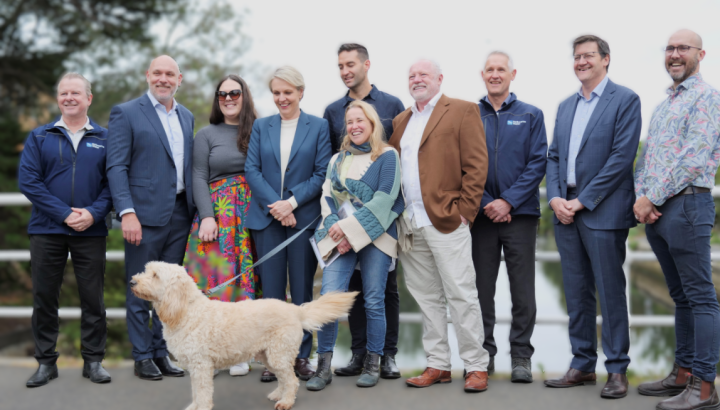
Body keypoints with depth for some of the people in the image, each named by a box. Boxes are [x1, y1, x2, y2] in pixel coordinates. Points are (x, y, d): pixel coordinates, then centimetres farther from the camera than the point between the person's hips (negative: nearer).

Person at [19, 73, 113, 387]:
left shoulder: (105, 138, 7)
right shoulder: (39, 137, 7)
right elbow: (27, 180, -3)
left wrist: (93, 213, -15)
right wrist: (64, 213, -12)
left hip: (91, 231, 0)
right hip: (47, 230, 1)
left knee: (93, 298, 3)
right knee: (44, 297, 5)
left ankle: (93, 360, 15)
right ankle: (46, 361, 17)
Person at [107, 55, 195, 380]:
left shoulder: (187, 117, 15)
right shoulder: (125, 113, -2)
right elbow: (116, 168, -8)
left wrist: (196, 211, 9)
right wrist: (127, 213, -17)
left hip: (180, 215, 5)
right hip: (145, 215, -5)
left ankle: (162, 352, 20)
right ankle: (142, 357, 13)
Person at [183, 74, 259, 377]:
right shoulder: (207, 135, 10)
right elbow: (199, 178, 3)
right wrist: (207, 217, -9)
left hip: (252, 214, 1)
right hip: (218, 212, 0)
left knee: (247, 277, -1)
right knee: (216, 275, -6)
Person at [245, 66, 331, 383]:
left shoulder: (318, 127, 4)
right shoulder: (261, 126, 11)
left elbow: (322, 174, -3)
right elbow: (251, 170, 3)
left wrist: (292, 202, -13)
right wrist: (276, 206, -11)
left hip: (304, 217, -2)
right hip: (267, 217, 2)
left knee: (302, 290, 4)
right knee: (271, 290, 3)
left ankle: (302, 356, 13)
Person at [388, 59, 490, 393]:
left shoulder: (462, 111, 1)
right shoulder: (400, 121, 19)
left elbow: (476, 164, -6)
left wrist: (464, 210, -11)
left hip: (446, 222, -6)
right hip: (410, 225, 6)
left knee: (461, 296, -3)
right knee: (427, 299, 10)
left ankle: (476, 366, 7)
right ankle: (437, 365, 18)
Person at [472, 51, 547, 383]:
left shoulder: (531, 115, 7)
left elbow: (538, 163, -1)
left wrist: (508, 201, -11)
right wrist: (485, 203, -9)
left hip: (520, 213, -1)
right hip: (481, 214, 1)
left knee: (523, 290, 1)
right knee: (481, 288, 5)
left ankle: (521, 356, 11)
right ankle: (483, 353, 16)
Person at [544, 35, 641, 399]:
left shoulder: (625, 100, -3)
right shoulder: (565, 106, 17)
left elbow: (622, 157, -12)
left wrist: (582, 201, -14)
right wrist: (555, 198, -2)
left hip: (602, 212, -6)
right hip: (565, 211, 6)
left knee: (610, 293, -1)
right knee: (576, 293, 10)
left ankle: (617, 370, 8)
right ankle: (582, 365, 19)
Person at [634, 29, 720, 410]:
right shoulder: (662, 106, 21)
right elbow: (646, 157, 17)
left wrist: (653, 198, -13)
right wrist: (639, 198, 0)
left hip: (686, 205, -8)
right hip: (655, 210, 8)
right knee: (681, 296, 13)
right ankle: (683, 374, 20)